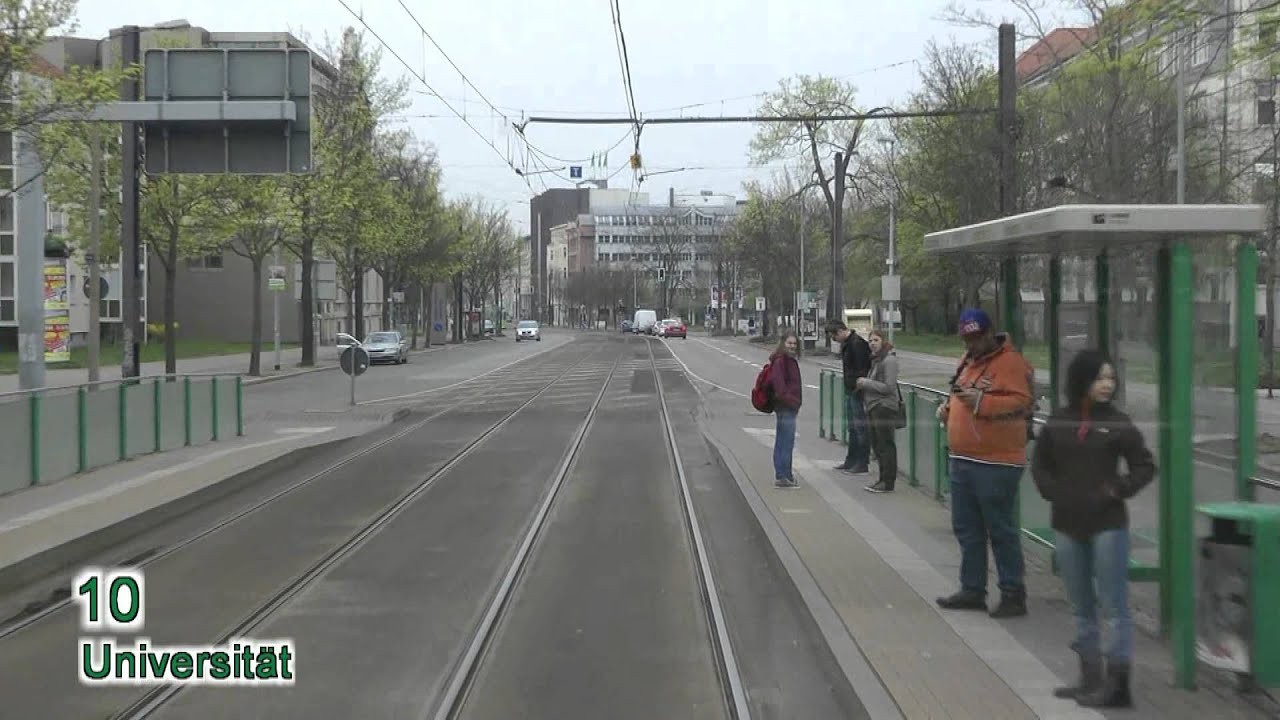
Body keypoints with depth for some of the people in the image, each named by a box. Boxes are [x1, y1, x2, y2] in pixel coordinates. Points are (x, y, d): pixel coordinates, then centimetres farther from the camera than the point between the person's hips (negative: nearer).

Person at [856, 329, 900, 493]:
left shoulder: (889, 360, -12)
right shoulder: (875, 359, 17)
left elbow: (888, 387, -18)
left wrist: (865, 383, -13)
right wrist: (863, 386, 7)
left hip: (885, 407, -10)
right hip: (873, 407, 10)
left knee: (885, 445, -5)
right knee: (877, 445, 12)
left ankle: (888, 481, 0)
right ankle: (883, 479, 19)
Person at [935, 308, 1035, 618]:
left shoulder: (1009, 362, -12)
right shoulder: (968, 360, 16)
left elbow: (1021, 402, -22)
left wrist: (981, 401, -29)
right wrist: (949, 406, 9)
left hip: (996, 464, -9)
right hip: (962, 460, 9)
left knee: (1001, 531, -1)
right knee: (966, 529, 15)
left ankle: (1013, 595, 9)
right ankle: (972, 590, 26)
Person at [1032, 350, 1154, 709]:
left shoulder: (1119, 424, -4)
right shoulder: (1057, 423, 3)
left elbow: (1145, 466, 0)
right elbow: (1040, 464, 13)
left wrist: (1117, 491, -11)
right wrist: (1054, 492, -2)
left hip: (1108, 526, -4)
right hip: (1067, 526, 4)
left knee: (1114, 605, -3)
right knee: (1082, 606, 13)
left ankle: (1117, 684, 0)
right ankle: (1090, 679, 23)